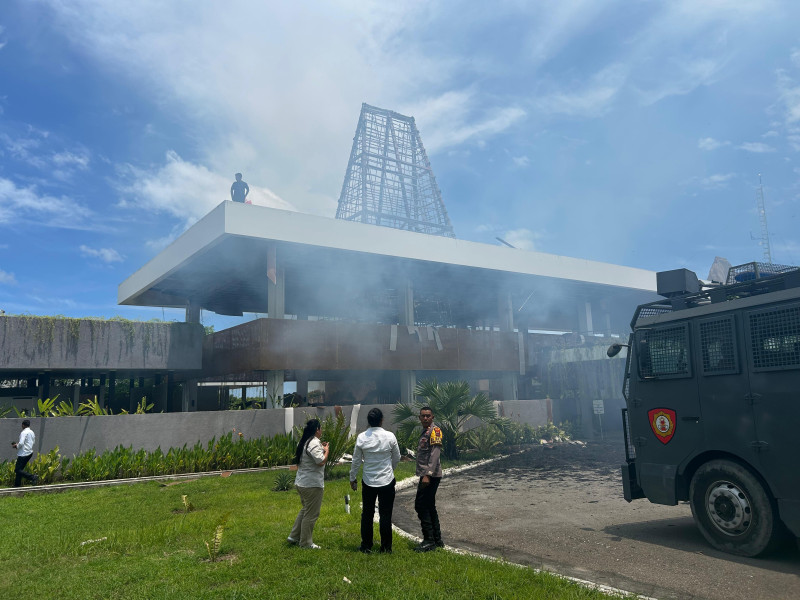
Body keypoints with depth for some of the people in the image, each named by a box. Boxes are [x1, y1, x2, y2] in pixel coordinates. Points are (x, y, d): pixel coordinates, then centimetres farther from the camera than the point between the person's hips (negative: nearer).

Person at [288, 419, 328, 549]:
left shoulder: (304, 442, 11)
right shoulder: (314, 443, -20)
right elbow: (321, 461, -26)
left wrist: (321, 448, 16)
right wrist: (326, 450, -9)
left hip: (301, 483, 10)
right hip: (312, 484, -10)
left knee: (305, 510, 23)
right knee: (311, 514, 3)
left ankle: (294, 536, 27)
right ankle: (306, 543, 12)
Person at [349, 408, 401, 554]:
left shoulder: (361, 437, -7)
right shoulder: (390, 436, -9)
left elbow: (356, 460, 1)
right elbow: (397, 458, 3)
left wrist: (352, 478, 14)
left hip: (368, 481, 1)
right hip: (387, 480, -1)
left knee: (367, 515, 13)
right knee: (385, 515, 8)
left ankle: (366, 546, 20)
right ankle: (386, 547, 14)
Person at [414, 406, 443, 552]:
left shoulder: (435, 431, -12)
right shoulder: (425, 432, 18)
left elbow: (435, 454, -21)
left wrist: (427, 475, -26)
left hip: (431, 476, -10)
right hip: (426, 476, 10)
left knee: (421, 505, -8)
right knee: (429, 507, 13)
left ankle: (429, 540, -3)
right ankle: (437, 540, 20)